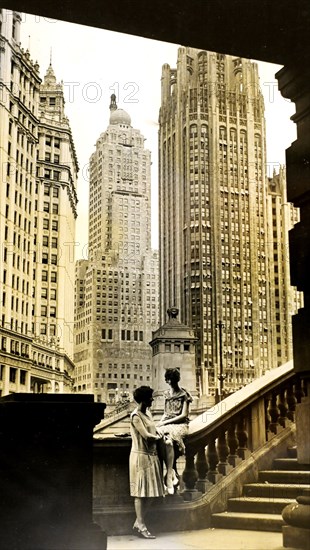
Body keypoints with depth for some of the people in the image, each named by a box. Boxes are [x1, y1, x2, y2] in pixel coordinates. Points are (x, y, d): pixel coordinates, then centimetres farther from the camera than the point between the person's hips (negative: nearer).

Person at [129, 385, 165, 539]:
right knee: (141, 492, -3)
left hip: (151, 456, 9)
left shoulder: (148, 413, 13)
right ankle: (141, 526, 2)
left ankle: (138, 524, 17)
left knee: (150, 492, 9)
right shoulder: (136, 416, -14)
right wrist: (158, 437, -1)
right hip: (141, 456, -9)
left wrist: (158, 434, -2)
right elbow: (146, 436, -18)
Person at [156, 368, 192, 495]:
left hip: (180, 424, -5)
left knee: (168, 440, -36)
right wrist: (160, 422, 1)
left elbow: (184, 415, -6)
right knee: (160, 437, -31)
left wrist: (165, 422, -11)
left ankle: (169, 475, -32)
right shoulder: (167, 394, 17)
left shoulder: (184, 394, 0)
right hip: (167, 424, 5)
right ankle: (172, 473, -26)